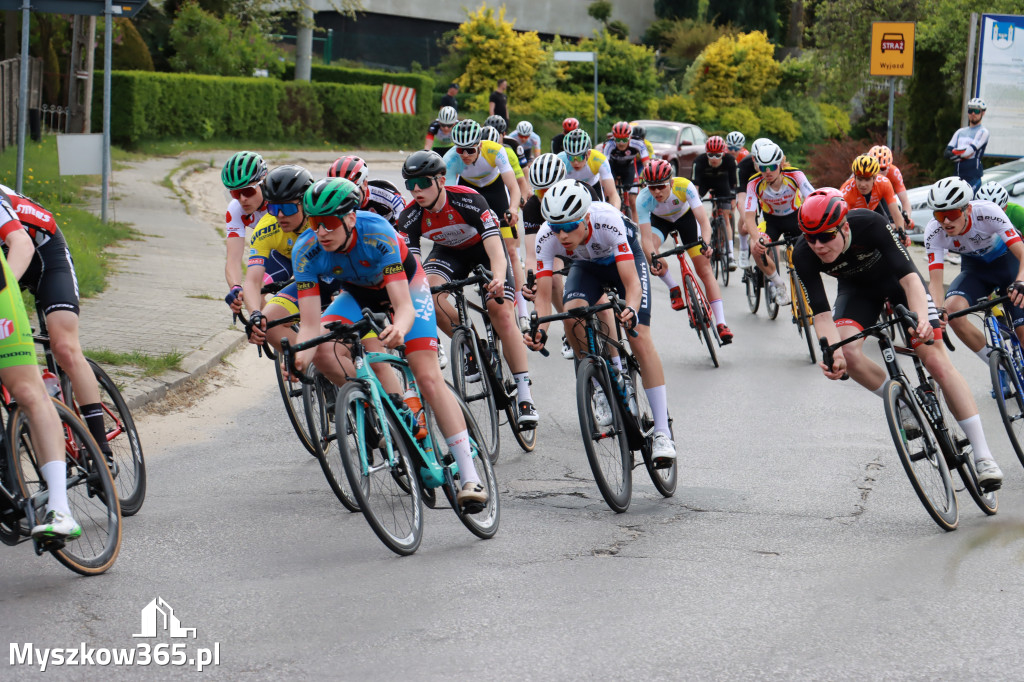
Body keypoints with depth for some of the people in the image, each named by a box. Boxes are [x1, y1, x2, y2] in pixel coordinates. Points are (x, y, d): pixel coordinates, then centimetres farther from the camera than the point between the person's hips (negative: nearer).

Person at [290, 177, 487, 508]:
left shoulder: (377, 233, -38)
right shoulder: (306, 252, -30)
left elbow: (404, 305, -42)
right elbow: (310, 324, -31)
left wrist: (400, 329, -64)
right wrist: (301, 355, -52)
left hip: (405, 283, -3)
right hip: (358, 293, 4)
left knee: (428, 377, -15)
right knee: (324, 352, -26)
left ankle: (470, 476, -14)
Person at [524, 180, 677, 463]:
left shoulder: (608, 220, -41)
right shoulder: (546, 237, -32)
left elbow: (632, 283, -42)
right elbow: (543, 295, -30)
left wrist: (631, 310, -63)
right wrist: (539, 329, -50)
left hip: (626, 258, -3)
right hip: (587, 266, 3)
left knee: (640, 340, -17)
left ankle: (663, 432, -14)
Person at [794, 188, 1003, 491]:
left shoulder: (870, 224, -38)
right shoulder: (804, 255, -29)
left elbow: (909, 276, -41)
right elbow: (821, 312, -30)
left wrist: (921, 318, -59)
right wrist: (833, 352, -49)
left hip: (896, 276, -3)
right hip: (857, 288, 3)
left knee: (937, 361, -12)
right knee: (848, 354, -25)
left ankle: (983, 456, -11)